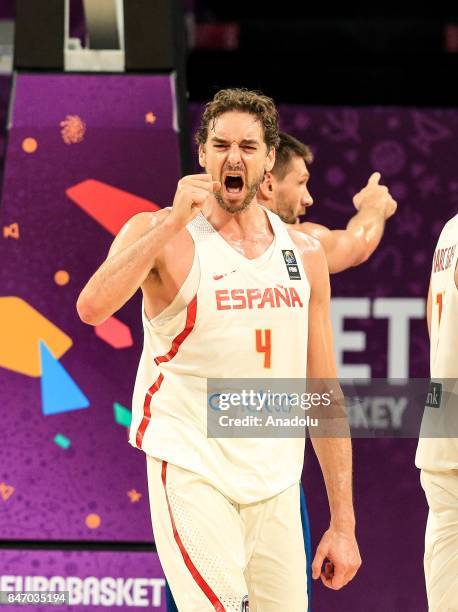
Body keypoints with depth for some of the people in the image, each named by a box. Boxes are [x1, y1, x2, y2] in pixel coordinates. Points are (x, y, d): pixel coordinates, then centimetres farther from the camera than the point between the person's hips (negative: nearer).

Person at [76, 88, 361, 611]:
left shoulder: (303, 253, 10)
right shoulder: (160, 233, -3)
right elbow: (92, 307, -24)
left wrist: (343, 523, 9)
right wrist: (173, 223, -22)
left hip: (276, 486, 5)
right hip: (191, 470, -5)